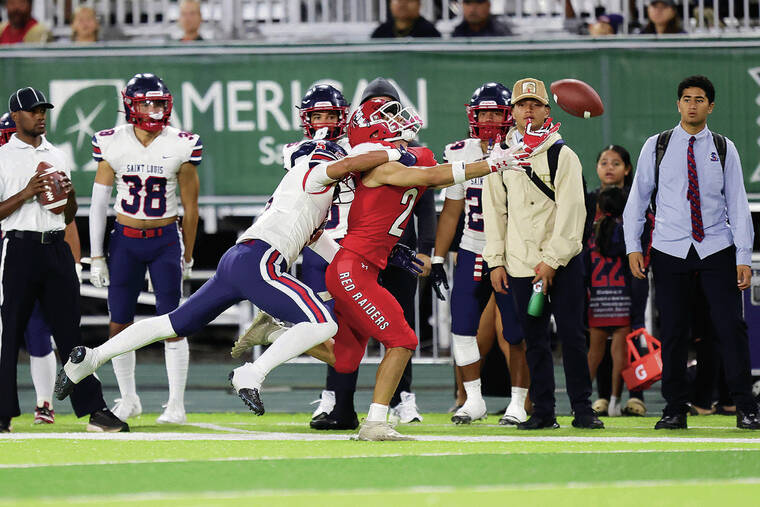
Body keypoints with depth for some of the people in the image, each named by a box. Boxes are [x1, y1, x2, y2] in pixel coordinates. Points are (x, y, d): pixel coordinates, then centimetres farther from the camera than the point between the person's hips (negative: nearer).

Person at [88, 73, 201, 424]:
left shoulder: (180, 146, -5)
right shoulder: (113, 144, -2)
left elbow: (190, 207, 4)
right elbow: (98, 204, 3)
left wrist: (187, 257, 8)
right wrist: (96, 258, 1)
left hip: (166, 240, -1)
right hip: (125, 240, 2)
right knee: (119, 325, 3)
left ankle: (176, 404, 1)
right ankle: (128, 400, 18)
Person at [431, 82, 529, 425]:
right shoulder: (460, 155, 6)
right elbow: (451, 212, 13)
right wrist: (437, 259, 11)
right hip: (473, 251, 3)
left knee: (516, 333, -2)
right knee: (462, 328, -2)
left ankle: (518, 404, 7)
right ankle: (473, 400, 9)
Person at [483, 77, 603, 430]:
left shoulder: (562, 156, -3)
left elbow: (570, 212, -8)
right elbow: (495, 211, 12)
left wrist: (552, 261, -13)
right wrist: (496, 261, 5)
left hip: (562, 262, -3)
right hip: (520, 264, 3)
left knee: (572, 335, -4)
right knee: (535, 340, 5)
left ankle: (582, 408, 2)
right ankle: (542, 411, 9)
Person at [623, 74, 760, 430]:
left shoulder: (724, 149, 6)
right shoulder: (656, 147, 6)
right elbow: (637, 198, 8)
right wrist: (633, 247, -1)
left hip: (716, 250, 0)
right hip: (669, 250, 0)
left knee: (731, 327, -7)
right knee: (672, 331, 0)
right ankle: (675, 410, 7)